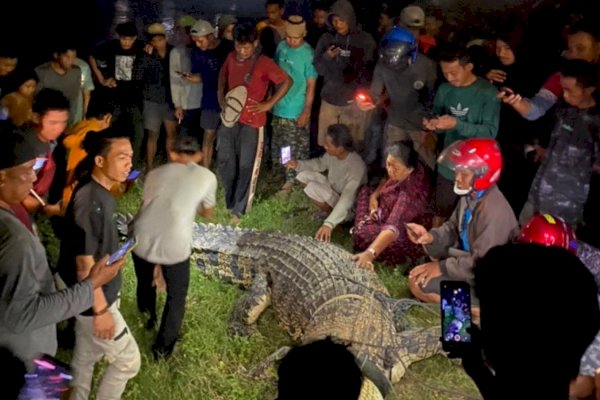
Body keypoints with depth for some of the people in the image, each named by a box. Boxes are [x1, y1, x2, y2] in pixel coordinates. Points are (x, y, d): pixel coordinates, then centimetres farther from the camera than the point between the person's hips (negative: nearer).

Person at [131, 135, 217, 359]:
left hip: (142, 239, 3)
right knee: (176, 295, 23)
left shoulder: (156, 173, 16)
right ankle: (163, 346, 31)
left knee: (145, 284, 32)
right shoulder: (207, 177, 8)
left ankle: (147, 320, 57)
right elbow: (207, 213, 21)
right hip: (175, 246, -3)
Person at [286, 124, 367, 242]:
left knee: (313, 188, -27)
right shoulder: (333, 154, -16)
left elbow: (347, 200, -44)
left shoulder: (356, 167, -37)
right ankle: (329, 208, 7)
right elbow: (320, 163, 8)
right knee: (304, 175, -5)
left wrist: (329, 224, -54)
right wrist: (298, 164, -9)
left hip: (350, 207, -8)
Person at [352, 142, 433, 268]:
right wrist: (374, 195, -9)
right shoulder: (400, 173, -16)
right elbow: (387, 181, 10)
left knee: (362, 235, -25)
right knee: (365, 191, 14)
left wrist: (370, 253, -62)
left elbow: (394, 227, -51)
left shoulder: (412, 191, -40)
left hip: (409, 235, -9)